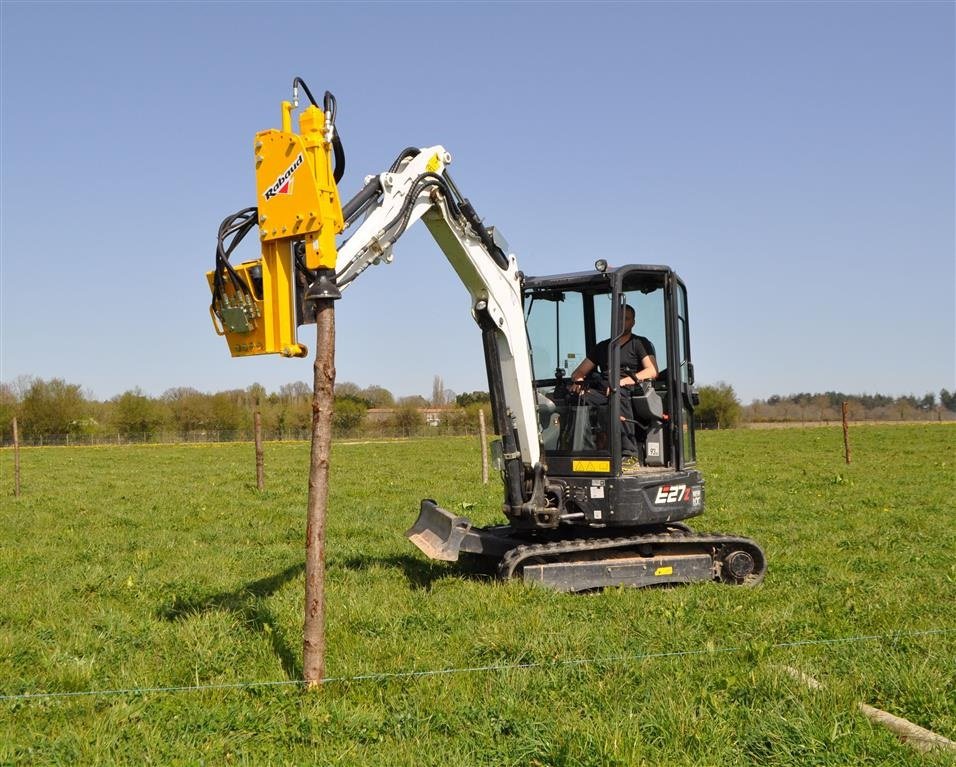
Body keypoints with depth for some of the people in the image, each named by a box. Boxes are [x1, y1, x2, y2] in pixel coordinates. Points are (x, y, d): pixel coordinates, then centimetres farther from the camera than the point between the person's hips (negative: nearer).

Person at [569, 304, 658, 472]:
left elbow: (652, 371, -4)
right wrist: (578, 381, 0)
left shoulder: (640, 344, 14)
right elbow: (579, 372, 27)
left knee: (617, 393, -41)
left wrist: (622, 382, -17)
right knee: (577, 398, -27)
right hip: (603, 394, 4)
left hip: (631, 392, -4)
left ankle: (630, 456, -45)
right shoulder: (602, 347, 29)